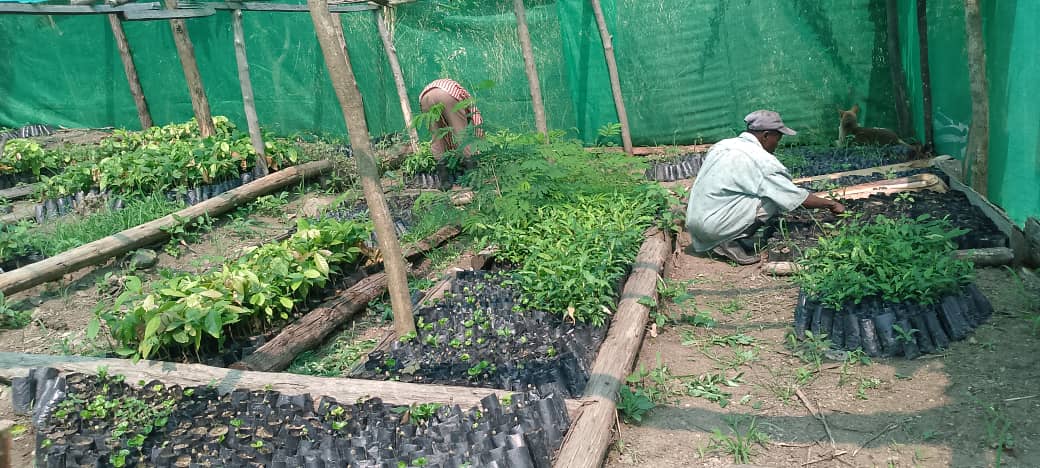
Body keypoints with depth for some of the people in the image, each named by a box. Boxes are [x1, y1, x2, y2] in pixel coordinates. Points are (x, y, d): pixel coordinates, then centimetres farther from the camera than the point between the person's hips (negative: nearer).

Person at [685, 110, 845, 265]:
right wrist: (831, 204, 11)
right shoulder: (761, 159, -11)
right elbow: (797, 196, -5)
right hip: (715, 227, -8)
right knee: (776, 198, -5)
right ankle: (730, 242, -5)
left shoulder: (721, 145, 11)